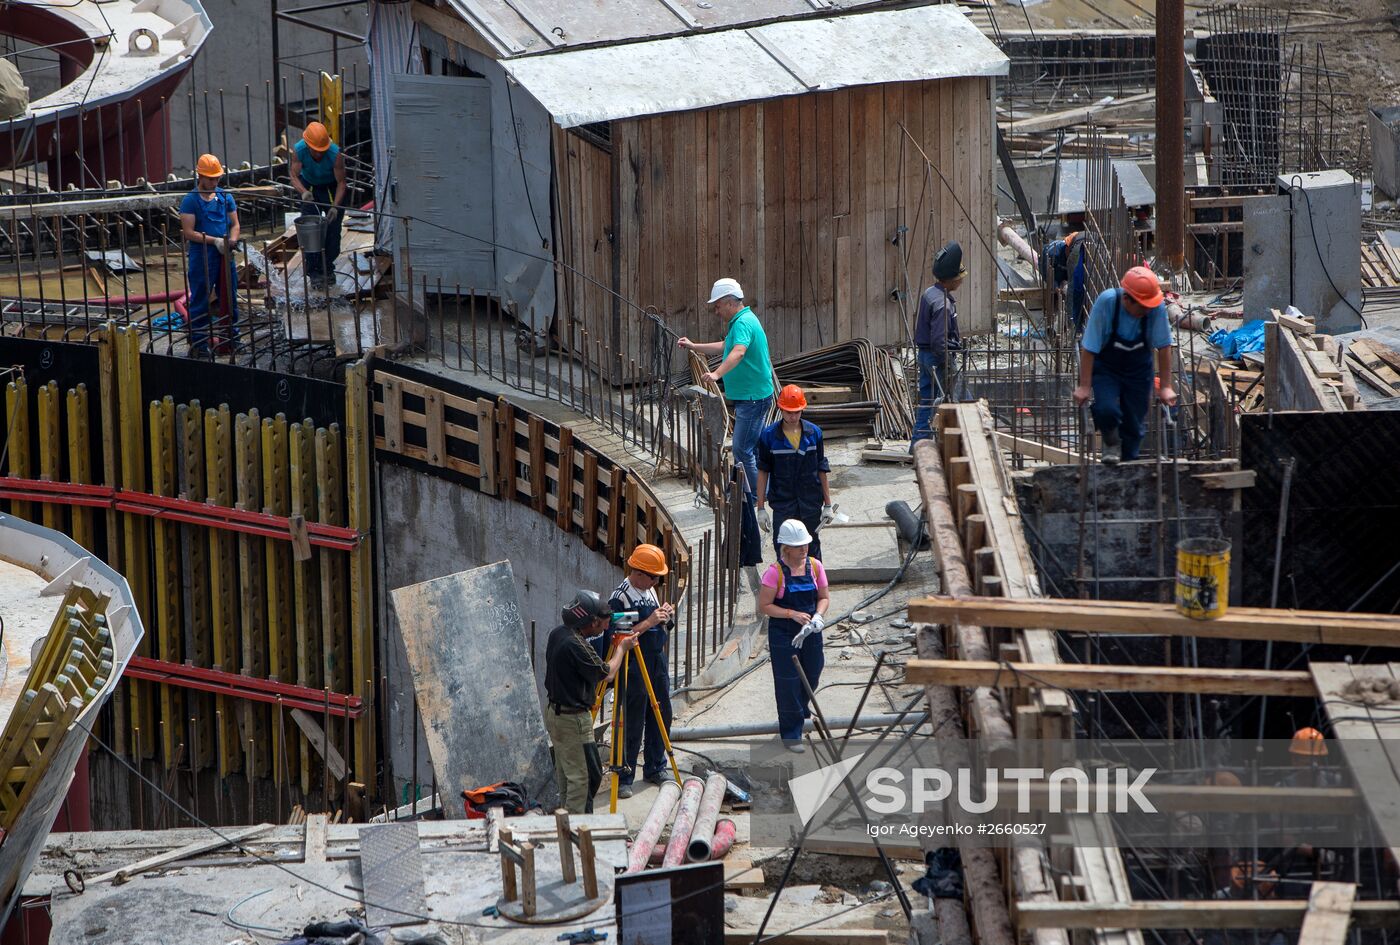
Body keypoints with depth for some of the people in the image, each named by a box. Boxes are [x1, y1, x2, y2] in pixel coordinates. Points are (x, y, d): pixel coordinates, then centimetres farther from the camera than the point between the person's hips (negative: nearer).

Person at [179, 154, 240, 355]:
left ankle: (228, 340, 23)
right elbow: (189, 232, -12)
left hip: (224, 255, 5)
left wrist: (231, 240, -9)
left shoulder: (225, 197, 9)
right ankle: (198, 344, 6)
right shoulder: (190, 201, -7)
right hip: (201, 257, -5)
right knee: (200, 301, 0)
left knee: (229, 299, 11)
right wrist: (214, 240, -20)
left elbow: (234, 224, 12)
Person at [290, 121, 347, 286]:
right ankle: (314, 270, 3)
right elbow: (294, 176, -26)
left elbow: (341, 182, -28)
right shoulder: (299, 150, -28)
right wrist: (303, 192, -47)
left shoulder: (335, 153, -34)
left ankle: (328, 267, 12)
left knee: (333, 227, -3)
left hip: (331, 187, -1)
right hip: (309, 186, 1)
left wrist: (335, 206, -39)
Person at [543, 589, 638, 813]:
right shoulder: (575, 645, -27)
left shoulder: (558, 633, 2)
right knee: (584, 775, -3)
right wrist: (622, 648, 2)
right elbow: (607, 673, -13)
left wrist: (615, 643, 12)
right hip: (573, 718, -10)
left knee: (565, 773, 19)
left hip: (554, 710, 10)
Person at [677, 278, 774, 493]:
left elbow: (738, 352, -38)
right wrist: (694, 346, 32)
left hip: (753, 398, -11)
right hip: (747, 396, 11)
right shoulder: (741, 320, 16)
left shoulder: (743, 323, -19)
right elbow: (725, 347, 33)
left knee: (743, 450, -10)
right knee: (744, 448, 16)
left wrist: (717, 374, -51)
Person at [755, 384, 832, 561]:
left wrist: (828, 505, 6)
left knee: (812, 548, 11)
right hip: (782, 503, -2)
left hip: (811, 502, 2)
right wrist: (761, 508, -2)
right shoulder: (769, 435, -6)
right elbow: (763, 472, 0)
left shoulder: (814, 432, -1)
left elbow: (822, 470, 6)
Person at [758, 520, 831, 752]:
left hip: (810, 633, 4)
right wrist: (793, 614, -22)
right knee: (788, 682, 0)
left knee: (811, 676, 16)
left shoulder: (815, 566, -2)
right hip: (783, 635, -4)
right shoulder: (775, 572, -16)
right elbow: (764, 605, -13)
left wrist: (818, 615, -13)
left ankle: (801, 708, 46)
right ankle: (791, 733, 11)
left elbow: (824, 597, 7)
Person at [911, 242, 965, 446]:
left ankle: (919, 442, 19)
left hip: (925, 354, 10)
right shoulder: (942, 303, -23)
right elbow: (939, 340, -26)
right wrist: (946, 369, -21)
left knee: (927, 399, 15)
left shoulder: (929, 293, 8)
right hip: (937, 356, -10)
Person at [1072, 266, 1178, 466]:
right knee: (1106, 410, -24)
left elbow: (1164, 347, -14)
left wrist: (1165, 387, -12)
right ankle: (1111, 443, 9)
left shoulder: (1157, 306, -25)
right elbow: (1088, 348, -24)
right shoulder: (1107, 302, -30)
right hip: (1105, 367, -2)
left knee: (1135, 425, 2)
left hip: (1138, 370, 2)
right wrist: (1084, 386, -24)